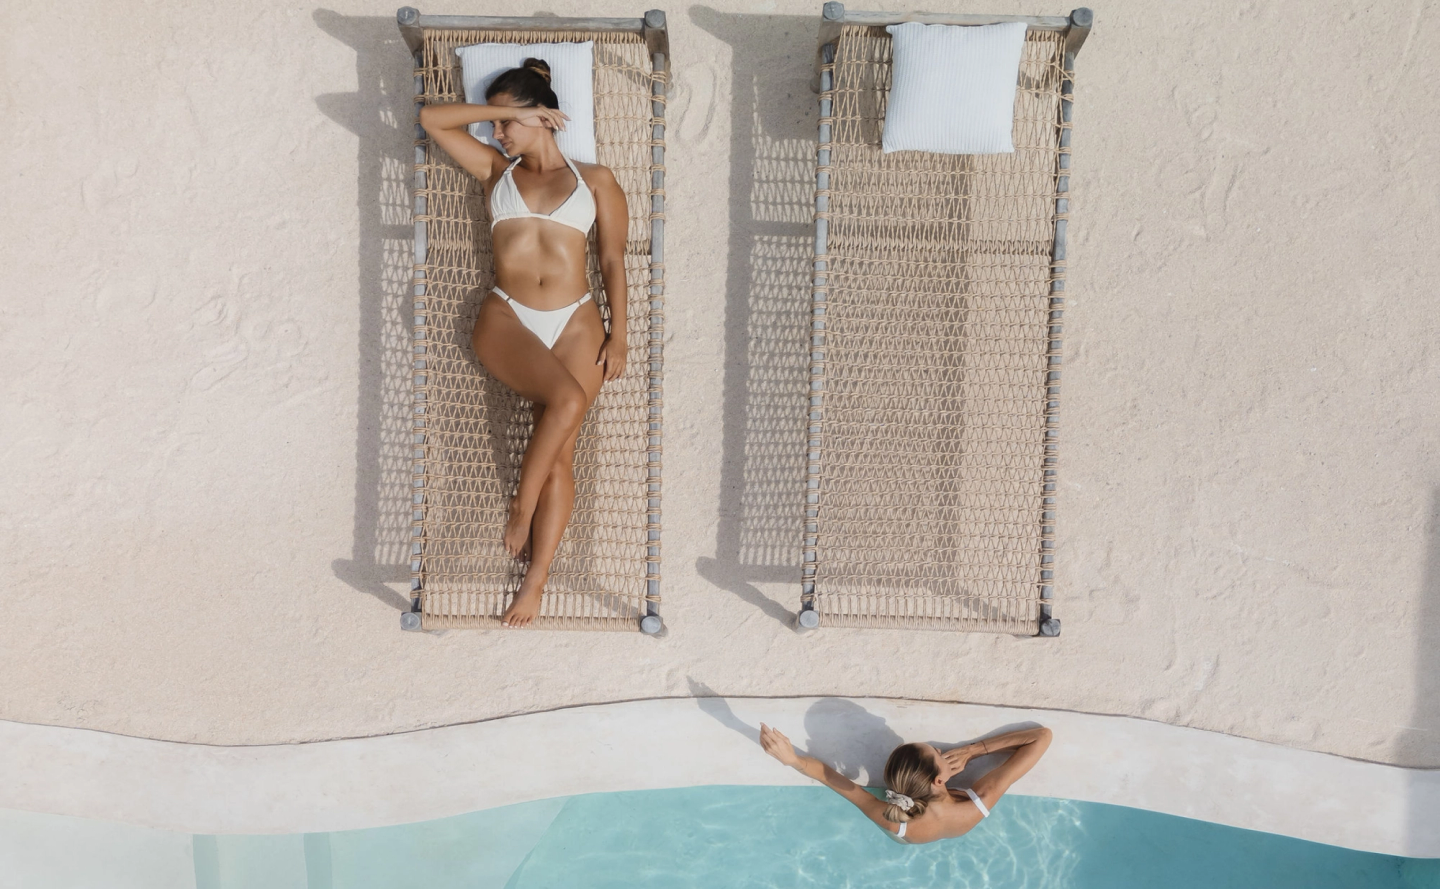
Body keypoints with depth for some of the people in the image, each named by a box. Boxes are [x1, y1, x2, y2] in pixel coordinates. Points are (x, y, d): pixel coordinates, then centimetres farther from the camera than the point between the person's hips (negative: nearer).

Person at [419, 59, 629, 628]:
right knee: (566, 400, -28)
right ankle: (520, 509, -8)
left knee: (562, 450, -4)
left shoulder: (594, 181, 13)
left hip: (575, 322, 1)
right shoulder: (495, 170, 17)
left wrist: (618, 334, 1)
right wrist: (501, 111, 8)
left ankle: (536, 577, 2)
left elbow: (612, 260, 9)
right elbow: (431, 119, 11)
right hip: (506, 318, 0)